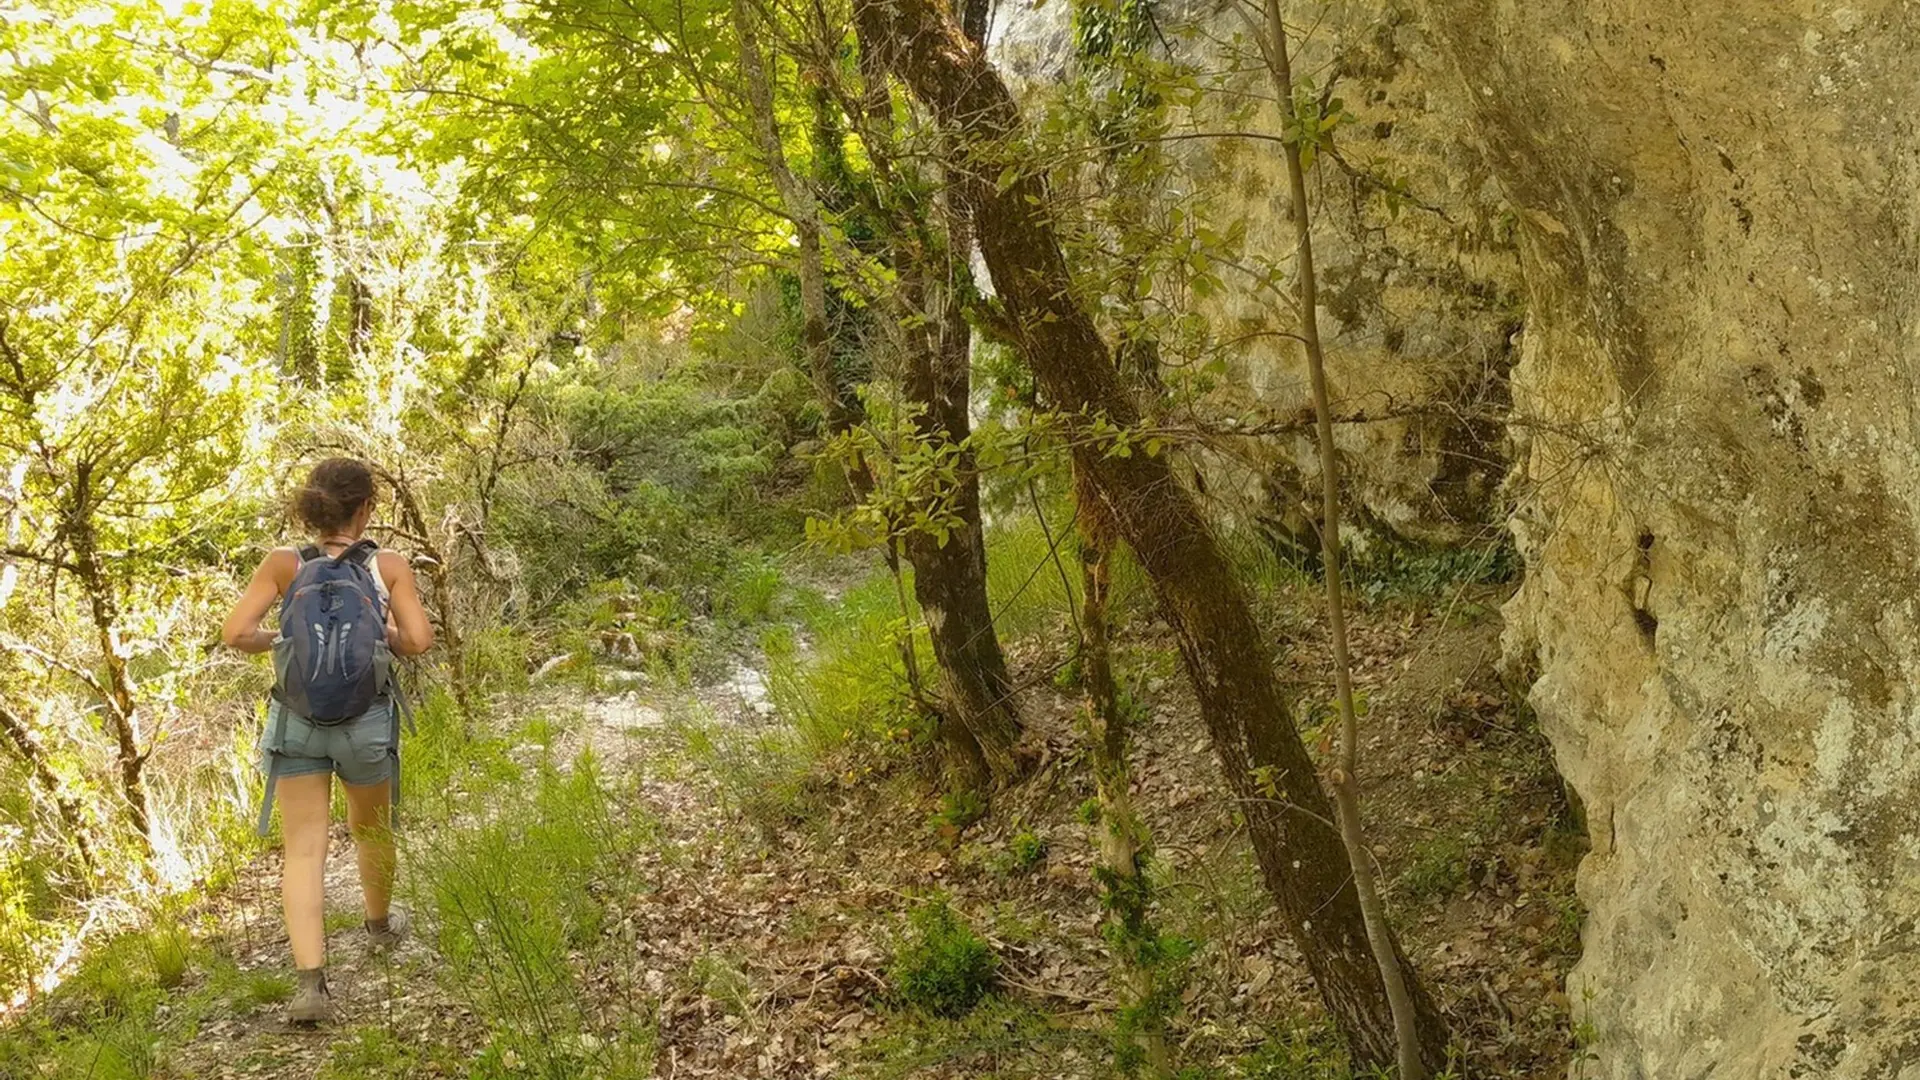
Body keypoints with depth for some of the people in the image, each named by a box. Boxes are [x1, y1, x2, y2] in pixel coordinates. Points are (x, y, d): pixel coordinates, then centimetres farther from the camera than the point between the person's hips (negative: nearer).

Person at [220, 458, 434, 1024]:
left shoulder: (284, 564, -6)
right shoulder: (389, 565, -8)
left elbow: (236, 633, -12)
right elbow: (418, 641, -13)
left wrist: (275, 639, 8)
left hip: (296, 720, 0)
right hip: (366, 721, 0)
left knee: (303, 849, 2)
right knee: (371, 828, 24)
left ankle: (311, 983, -10)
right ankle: (380, 924, 49)